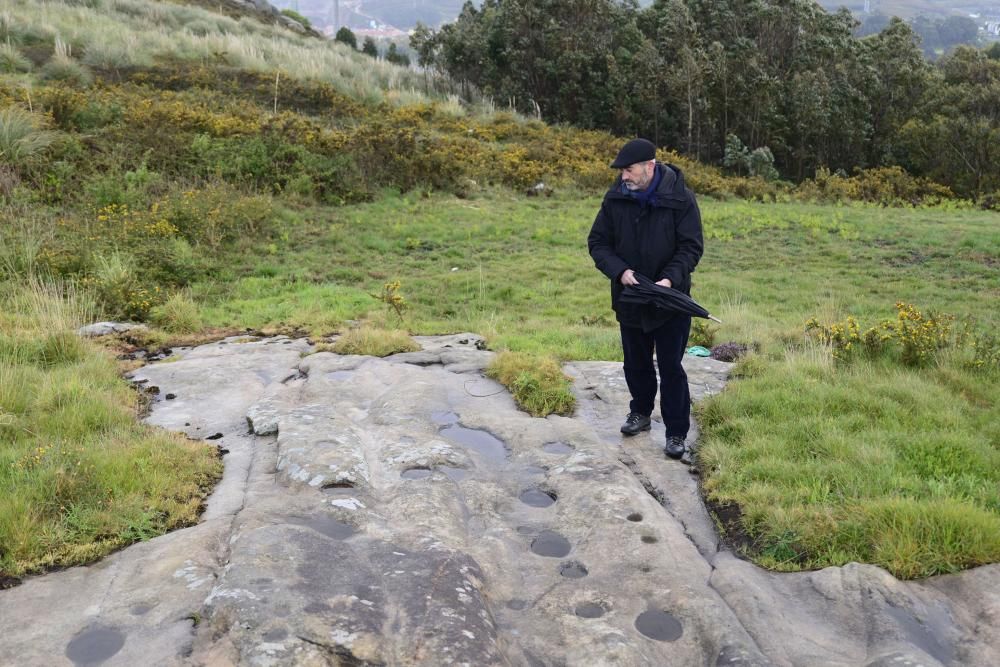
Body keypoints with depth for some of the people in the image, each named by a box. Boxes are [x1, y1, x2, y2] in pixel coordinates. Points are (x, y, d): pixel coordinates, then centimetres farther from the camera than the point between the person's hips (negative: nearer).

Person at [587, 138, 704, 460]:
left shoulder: (680, 198, -14)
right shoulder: (615, 198, -5)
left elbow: (692, 246, -12)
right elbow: (597, 242, -1)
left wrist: (670, 278, -28)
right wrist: (620, 270, -19)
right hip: (629, 298, 4)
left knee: (671, 367, 3)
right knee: (636, 362, 19)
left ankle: (676, 432, 16)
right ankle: (640, 413, 41)